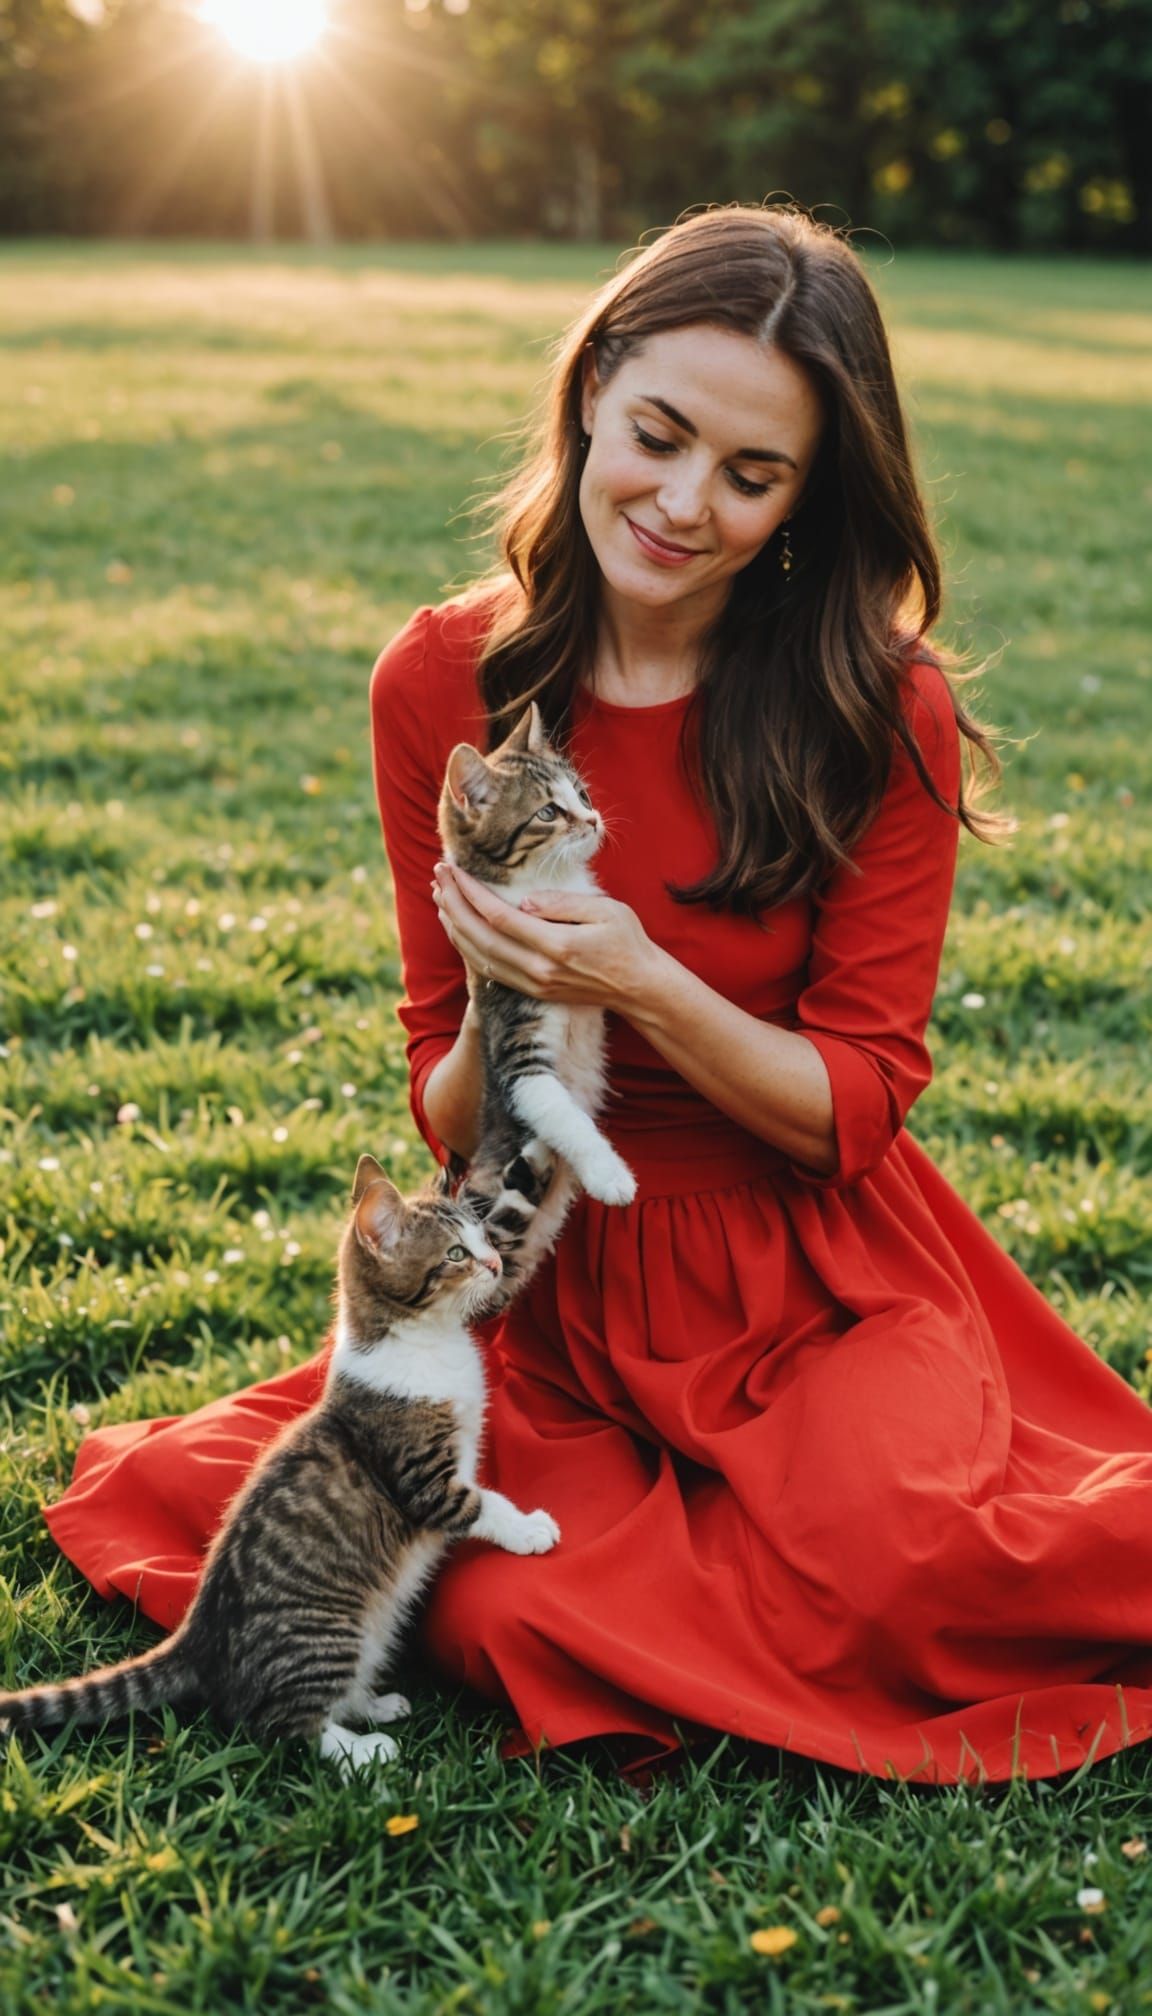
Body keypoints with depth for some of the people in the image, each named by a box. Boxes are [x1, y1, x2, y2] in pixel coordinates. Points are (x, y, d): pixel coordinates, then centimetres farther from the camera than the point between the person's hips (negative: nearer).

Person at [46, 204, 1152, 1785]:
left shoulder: (884, 715, -11)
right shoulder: (444, 684, -4)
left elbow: (856, 1111, -8)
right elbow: (450, 1124, 2)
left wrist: (644, 987, -26)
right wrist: (498, 1029, -23)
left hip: (818, 1277, -1)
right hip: (561, 1283, 2)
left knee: (888, 1556, -28)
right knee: (511, 1612, -22)